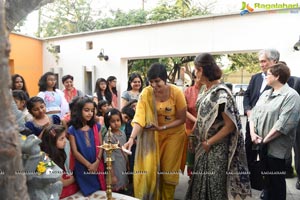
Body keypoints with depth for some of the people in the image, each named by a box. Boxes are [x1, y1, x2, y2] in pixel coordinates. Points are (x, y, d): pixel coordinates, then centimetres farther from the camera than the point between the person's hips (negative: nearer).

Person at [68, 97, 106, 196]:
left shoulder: (96, 126, 2)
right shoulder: (72, 130, -7)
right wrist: (88, 165, -9)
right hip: (82, 167, -2)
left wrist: (96, 163, -11)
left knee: (101, 191, 9)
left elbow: (100, 146, 1)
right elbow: (75, 151, -8)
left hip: (98, 166, 3)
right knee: (87, 192, 8)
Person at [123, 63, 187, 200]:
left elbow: (182, 119, -14)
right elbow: (139, 117, -24)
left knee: (169, 169, 8)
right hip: (154, 134, 1)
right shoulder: (146, 93, -17)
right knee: (150, 168, 4)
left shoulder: (177, 92, -20)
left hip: (174, 134, -1)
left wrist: (162, 128, -23)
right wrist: (132, 138, -36)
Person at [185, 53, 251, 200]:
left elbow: (230, 125, -19)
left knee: (214, 185, 9)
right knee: (202, 181, 19)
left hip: (216, 149, -7)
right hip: (205, 146, 8)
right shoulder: (208, 91, 5)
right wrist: (201, 142, 7)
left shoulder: (220, 93, -20)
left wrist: (209, 142, -14)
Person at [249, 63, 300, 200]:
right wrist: (253, 133, -6)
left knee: (277, 179, 9)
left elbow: (284, 123, -21)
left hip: (276, 146, -7)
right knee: (267, 177, 20)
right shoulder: (265, 93, 11)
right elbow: (254, 113, 8)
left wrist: (265, 139, -17)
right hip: (262, 144, 7)